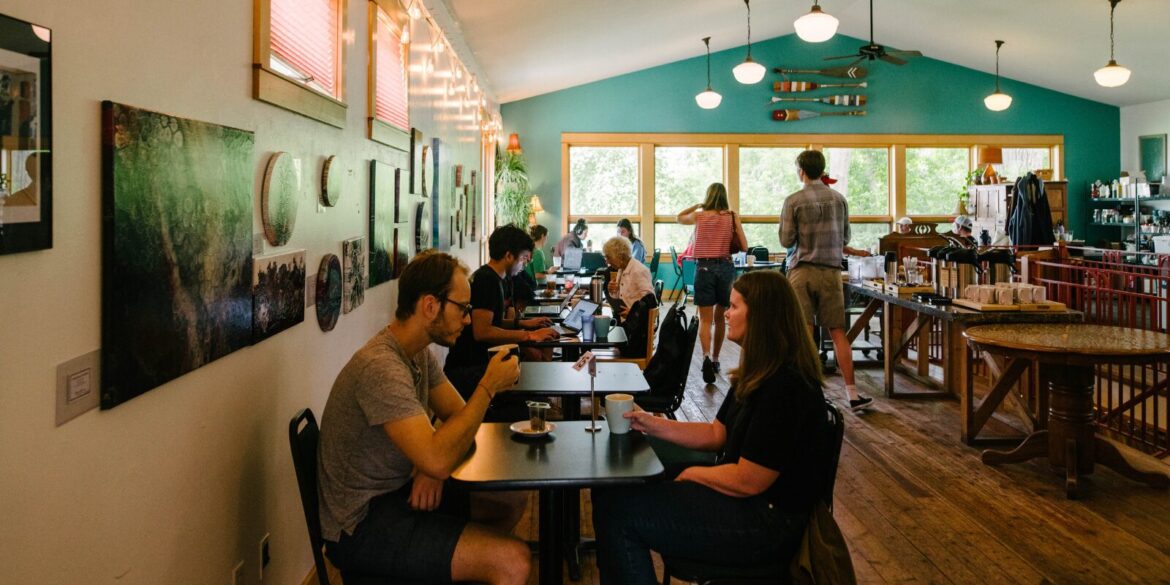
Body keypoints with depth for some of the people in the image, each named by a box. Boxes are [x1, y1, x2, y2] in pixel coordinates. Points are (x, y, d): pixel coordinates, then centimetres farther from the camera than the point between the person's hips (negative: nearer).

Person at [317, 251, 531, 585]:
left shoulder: (420, 353, 4)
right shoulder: (381, 366, -26)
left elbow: (458, 417, 9)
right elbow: (438, 460, -33)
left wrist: (433, 467, -12)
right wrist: (488, 387, -23)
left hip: (398, 492, 10)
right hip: (361, 525, -10)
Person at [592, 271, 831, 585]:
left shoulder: (784, 387, -24)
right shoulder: (758, 375, 9)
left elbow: (747, 481, -23)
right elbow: (716, 434, 14)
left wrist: (694, 474, -7)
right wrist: (652, 425, 4)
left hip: (767, 521, -10)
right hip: (741, 499, 10)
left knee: (615, 510, -14)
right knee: (610, 490, 10)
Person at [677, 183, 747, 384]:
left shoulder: (699, 216, 2)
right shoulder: (732, 217, 0)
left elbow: (679, 217, 23)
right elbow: (744, 246, 1)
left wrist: (698, 205, 21)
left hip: (704, 267, -1)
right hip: (726, 267, 1)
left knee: (705, 319, -2)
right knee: (720, 317, 16)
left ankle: (706, 356, -25)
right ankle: (715, 359, 26)